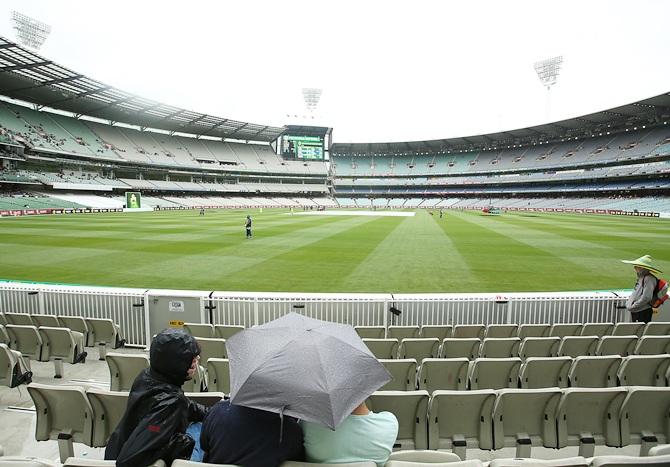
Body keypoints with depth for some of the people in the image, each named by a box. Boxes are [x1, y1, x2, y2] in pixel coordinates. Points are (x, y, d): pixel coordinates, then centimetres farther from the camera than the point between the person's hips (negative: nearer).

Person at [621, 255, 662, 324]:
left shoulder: (649, 279, -16)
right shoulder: (641, 277, 13)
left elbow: (646, 297, -24)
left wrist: (632, 307, -19)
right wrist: (628, 303, 10)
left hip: (643, 312, -9)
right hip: (635, 312, 9)